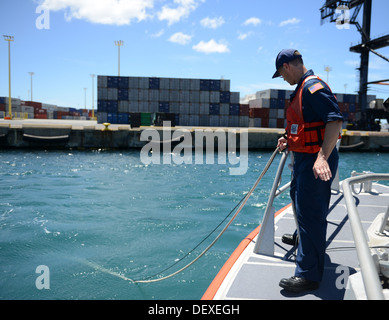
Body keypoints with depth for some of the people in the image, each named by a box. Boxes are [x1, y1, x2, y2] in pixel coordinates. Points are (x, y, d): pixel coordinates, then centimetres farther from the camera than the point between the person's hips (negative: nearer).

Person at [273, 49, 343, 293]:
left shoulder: (313, 86, -18)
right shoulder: (303, 88, 16)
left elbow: (335, 119, -28)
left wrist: (322, 158, -35)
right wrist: (289, 140, 14)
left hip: (315, 161, -11)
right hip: (304, 158, 11)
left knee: (310, 212, -8)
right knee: (299, 198, 28)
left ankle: (309, 275, 0)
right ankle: (302, 238, 53)